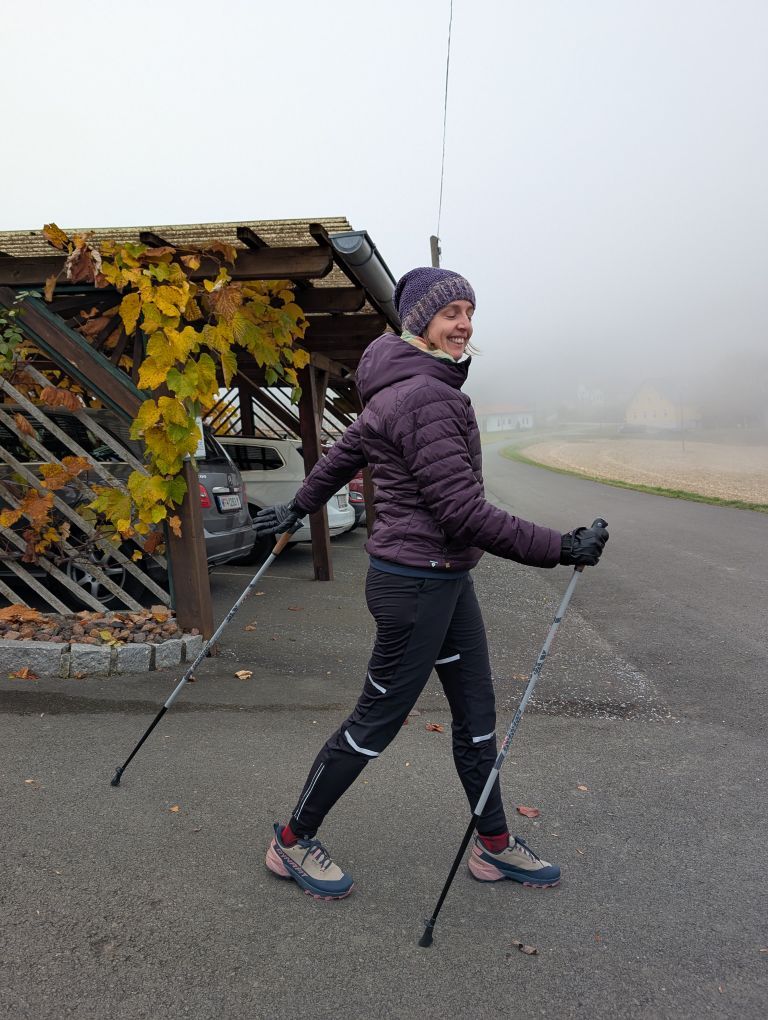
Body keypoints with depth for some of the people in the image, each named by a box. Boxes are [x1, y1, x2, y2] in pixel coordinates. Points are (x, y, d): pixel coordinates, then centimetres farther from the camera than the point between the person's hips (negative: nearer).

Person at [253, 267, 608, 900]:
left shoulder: (400, 389, 12)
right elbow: (464, 511, -24)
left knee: (477, 713, 17)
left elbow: (345, 453, 23)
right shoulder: (426, 397, -21)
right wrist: (562, 549, -18)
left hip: (449, 579, 10)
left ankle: (495, 846, 35)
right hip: (416, 583, -10)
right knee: (377, 720, 5)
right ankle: (293, 842, 25)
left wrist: (298, 509, 35)